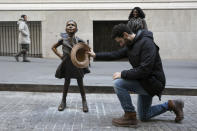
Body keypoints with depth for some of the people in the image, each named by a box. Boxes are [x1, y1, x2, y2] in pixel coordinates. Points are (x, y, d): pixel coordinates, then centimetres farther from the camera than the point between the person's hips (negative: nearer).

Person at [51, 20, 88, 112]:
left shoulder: (79, 40, -9)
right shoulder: (63, 40, -5)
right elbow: (53, 47, 10)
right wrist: (60, 56, 0)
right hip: (67, 64, 1)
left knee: (80, 84, 7)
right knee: (66, 82, 12)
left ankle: (84, 102, 19)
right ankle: (63, 101, 25)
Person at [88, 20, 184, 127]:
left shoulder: (146, 43, -23)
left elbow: (144, 70, -30)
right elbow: (115, 55, 9)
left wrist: (123, 74, -24)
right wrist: (96, 55, 5)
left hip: (152, 82, -10)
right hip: (144, 82, 10)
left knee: (118, 83, -24)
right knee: (144, 117, 19)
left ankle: (130, 116, -12)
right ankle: (170, 105, 25)